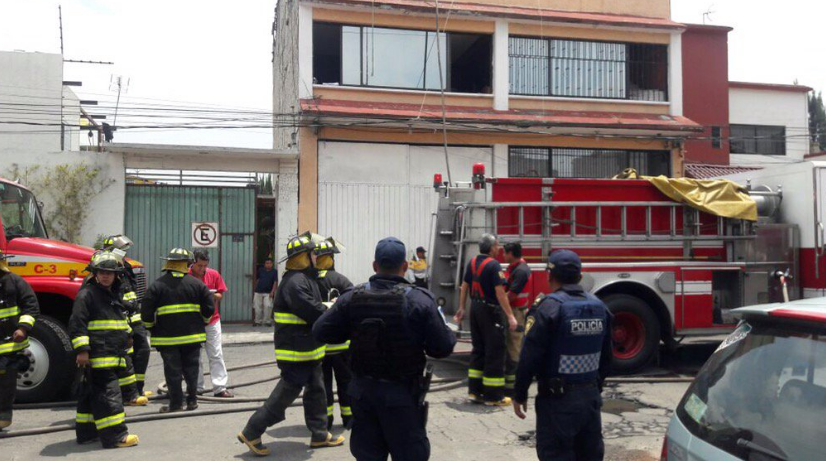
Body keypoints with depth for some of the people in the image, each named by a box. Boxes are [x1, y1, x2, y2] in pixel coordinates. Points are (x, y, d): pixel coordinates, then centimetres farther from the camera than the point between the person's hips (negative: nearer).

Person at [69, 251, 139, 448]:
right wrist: (82, 349, -21)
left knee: (92, 393, 16)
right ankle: (114, 435, -11)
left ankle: (86, 432, 25)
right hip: (97, 356, -9)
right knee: (108, 393, -11)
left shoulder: (114, 295, 19)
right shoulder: (86, 295, -9)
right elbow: (76, 323, -15)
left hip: (112, 356, 9)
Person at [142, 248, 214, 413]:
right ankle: (192, 400, 18)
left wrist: (152, 329, 13)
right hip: (193, 336, 2)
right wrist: (201, 323, 19)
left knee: (173, 371, 5)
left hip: (167, 337, -2)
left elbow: (146, 313, -4)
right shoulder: (197, 284, 0)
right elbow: (209, 309, 2)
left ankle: (176, 404, 10)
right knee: (191, 369, 13)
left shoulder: (157, 285, -5)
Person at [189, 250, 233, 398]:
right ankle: (197, 388, 17)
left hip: (212, 320, 2)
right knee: (195, 356, 7)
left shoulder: (214, 274, 1)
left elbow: (220, 294, 6)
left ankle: (220, 387, 4)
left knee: (216, 355, 1)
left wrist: (212, 295, -15)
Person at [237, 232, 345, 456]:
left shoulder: (304, 278, 14)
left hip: (308, 349, 11)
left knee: (316, 390, 17)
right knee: (287, 392, -3)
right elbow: (313, 312, -27)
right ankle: (251, 433, 9)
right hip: (296, 351, -11)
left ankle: (319, 435, 28)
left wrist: (327, 307, -1)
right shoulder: (294, 282, -22)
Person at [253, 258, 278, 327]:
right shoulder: (260, 270, 5)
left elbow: (275, 282, -5)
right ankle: (258, 321, 17)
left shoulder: (274, 271, -2)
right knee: (257, 307, 4)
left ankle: (267, 321, 0)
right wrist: (256, 288, 13)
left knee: (268, 306, -13)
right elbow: (257, 279, 15)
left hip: (268, 293, -2)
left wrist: (272, 292, -13)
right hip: (258, 292, 2)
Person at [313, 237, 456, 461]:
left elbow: (321, 332, -3)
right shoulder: (420, 300, -15)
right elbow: (443, 348, -14)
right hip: (402, 393, -3)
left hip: (363, 390, 4)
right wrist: (442, 324, 6)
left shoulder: (352, 298, -5)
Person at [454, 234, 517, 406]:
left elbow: (464, 286, 13)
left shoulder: (473, 262, 8)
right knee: (495, 352, -1)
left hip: (475, 308, 8)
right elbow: (500, 292, -21)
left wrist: (461, 308, 20)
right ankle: (493, 396, 4)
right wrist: (510, 316, -20)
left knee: (478, 350, 15)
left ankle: (474, 390, 18)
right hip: (491, 310, -8)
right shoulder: (493, 265, -16)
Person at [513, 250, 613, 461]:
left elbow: (530, 357, -17)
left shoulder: (549, 307, -16)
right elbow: (606, 358, 13)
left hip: (558, 398, -6)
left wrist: (520, 395, -7)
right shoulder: (599, 307, 5)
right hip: (591, 396, 7)